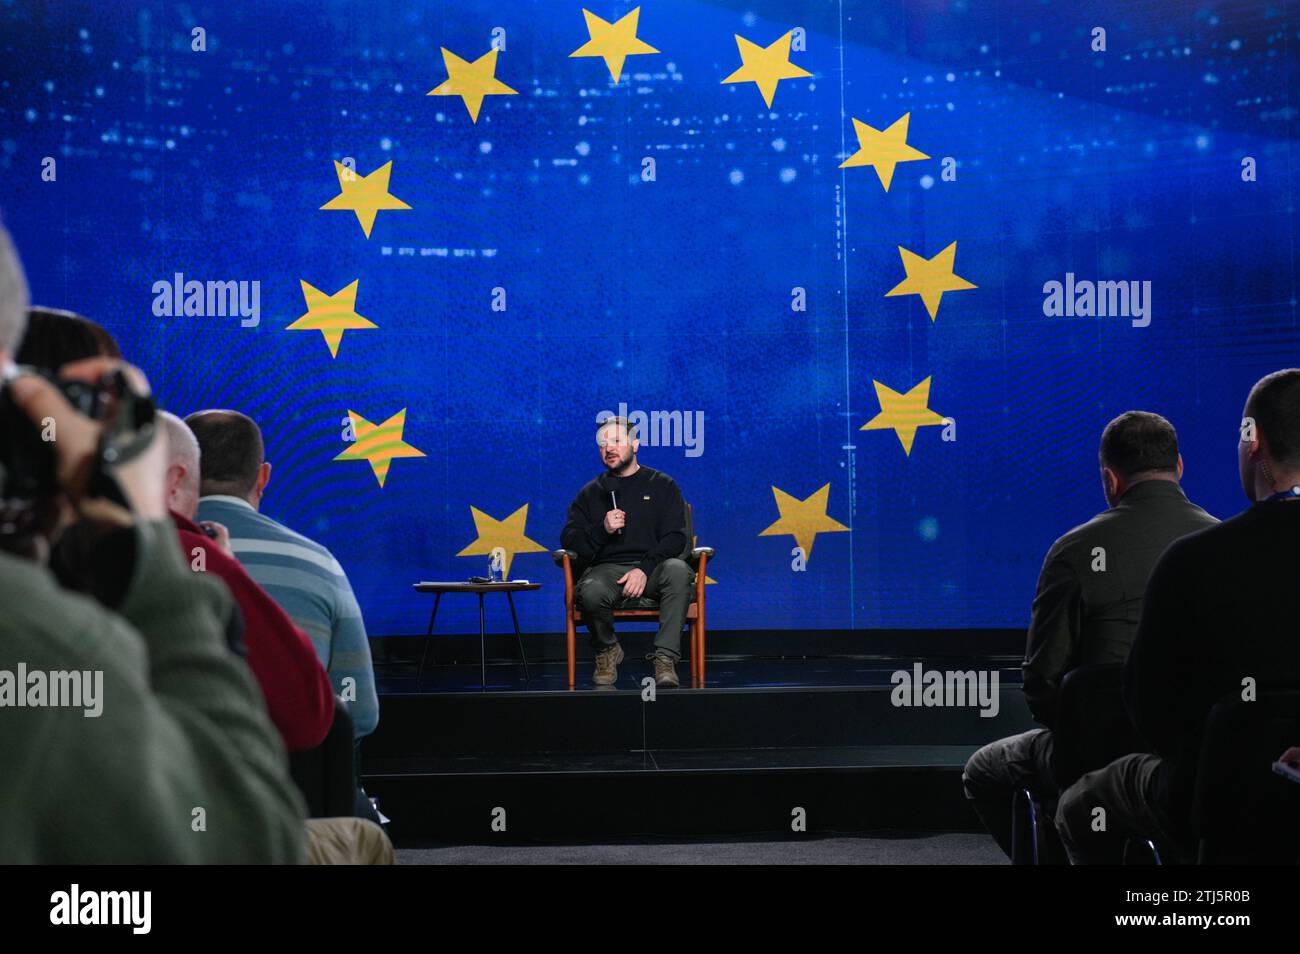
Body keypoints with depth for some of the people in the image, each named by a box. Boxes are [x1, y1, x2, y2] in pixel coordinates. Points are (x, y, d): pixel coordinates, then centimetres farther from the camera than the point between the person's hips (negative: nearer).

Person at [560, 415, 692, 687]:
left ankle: (665, 659, -32)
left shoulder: (662, 485, 13)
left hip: (653, 567, -1)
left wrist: (645, 568, -15)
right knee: (590, 593, -36)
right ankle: (607, 651, -3)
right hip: (607, 568, 1)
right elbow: (569, 541, 11)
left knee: (678, 569, -37)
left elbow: (675, 537, 2)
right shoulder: (591, 493, 19)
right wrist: (602, 529, -10)